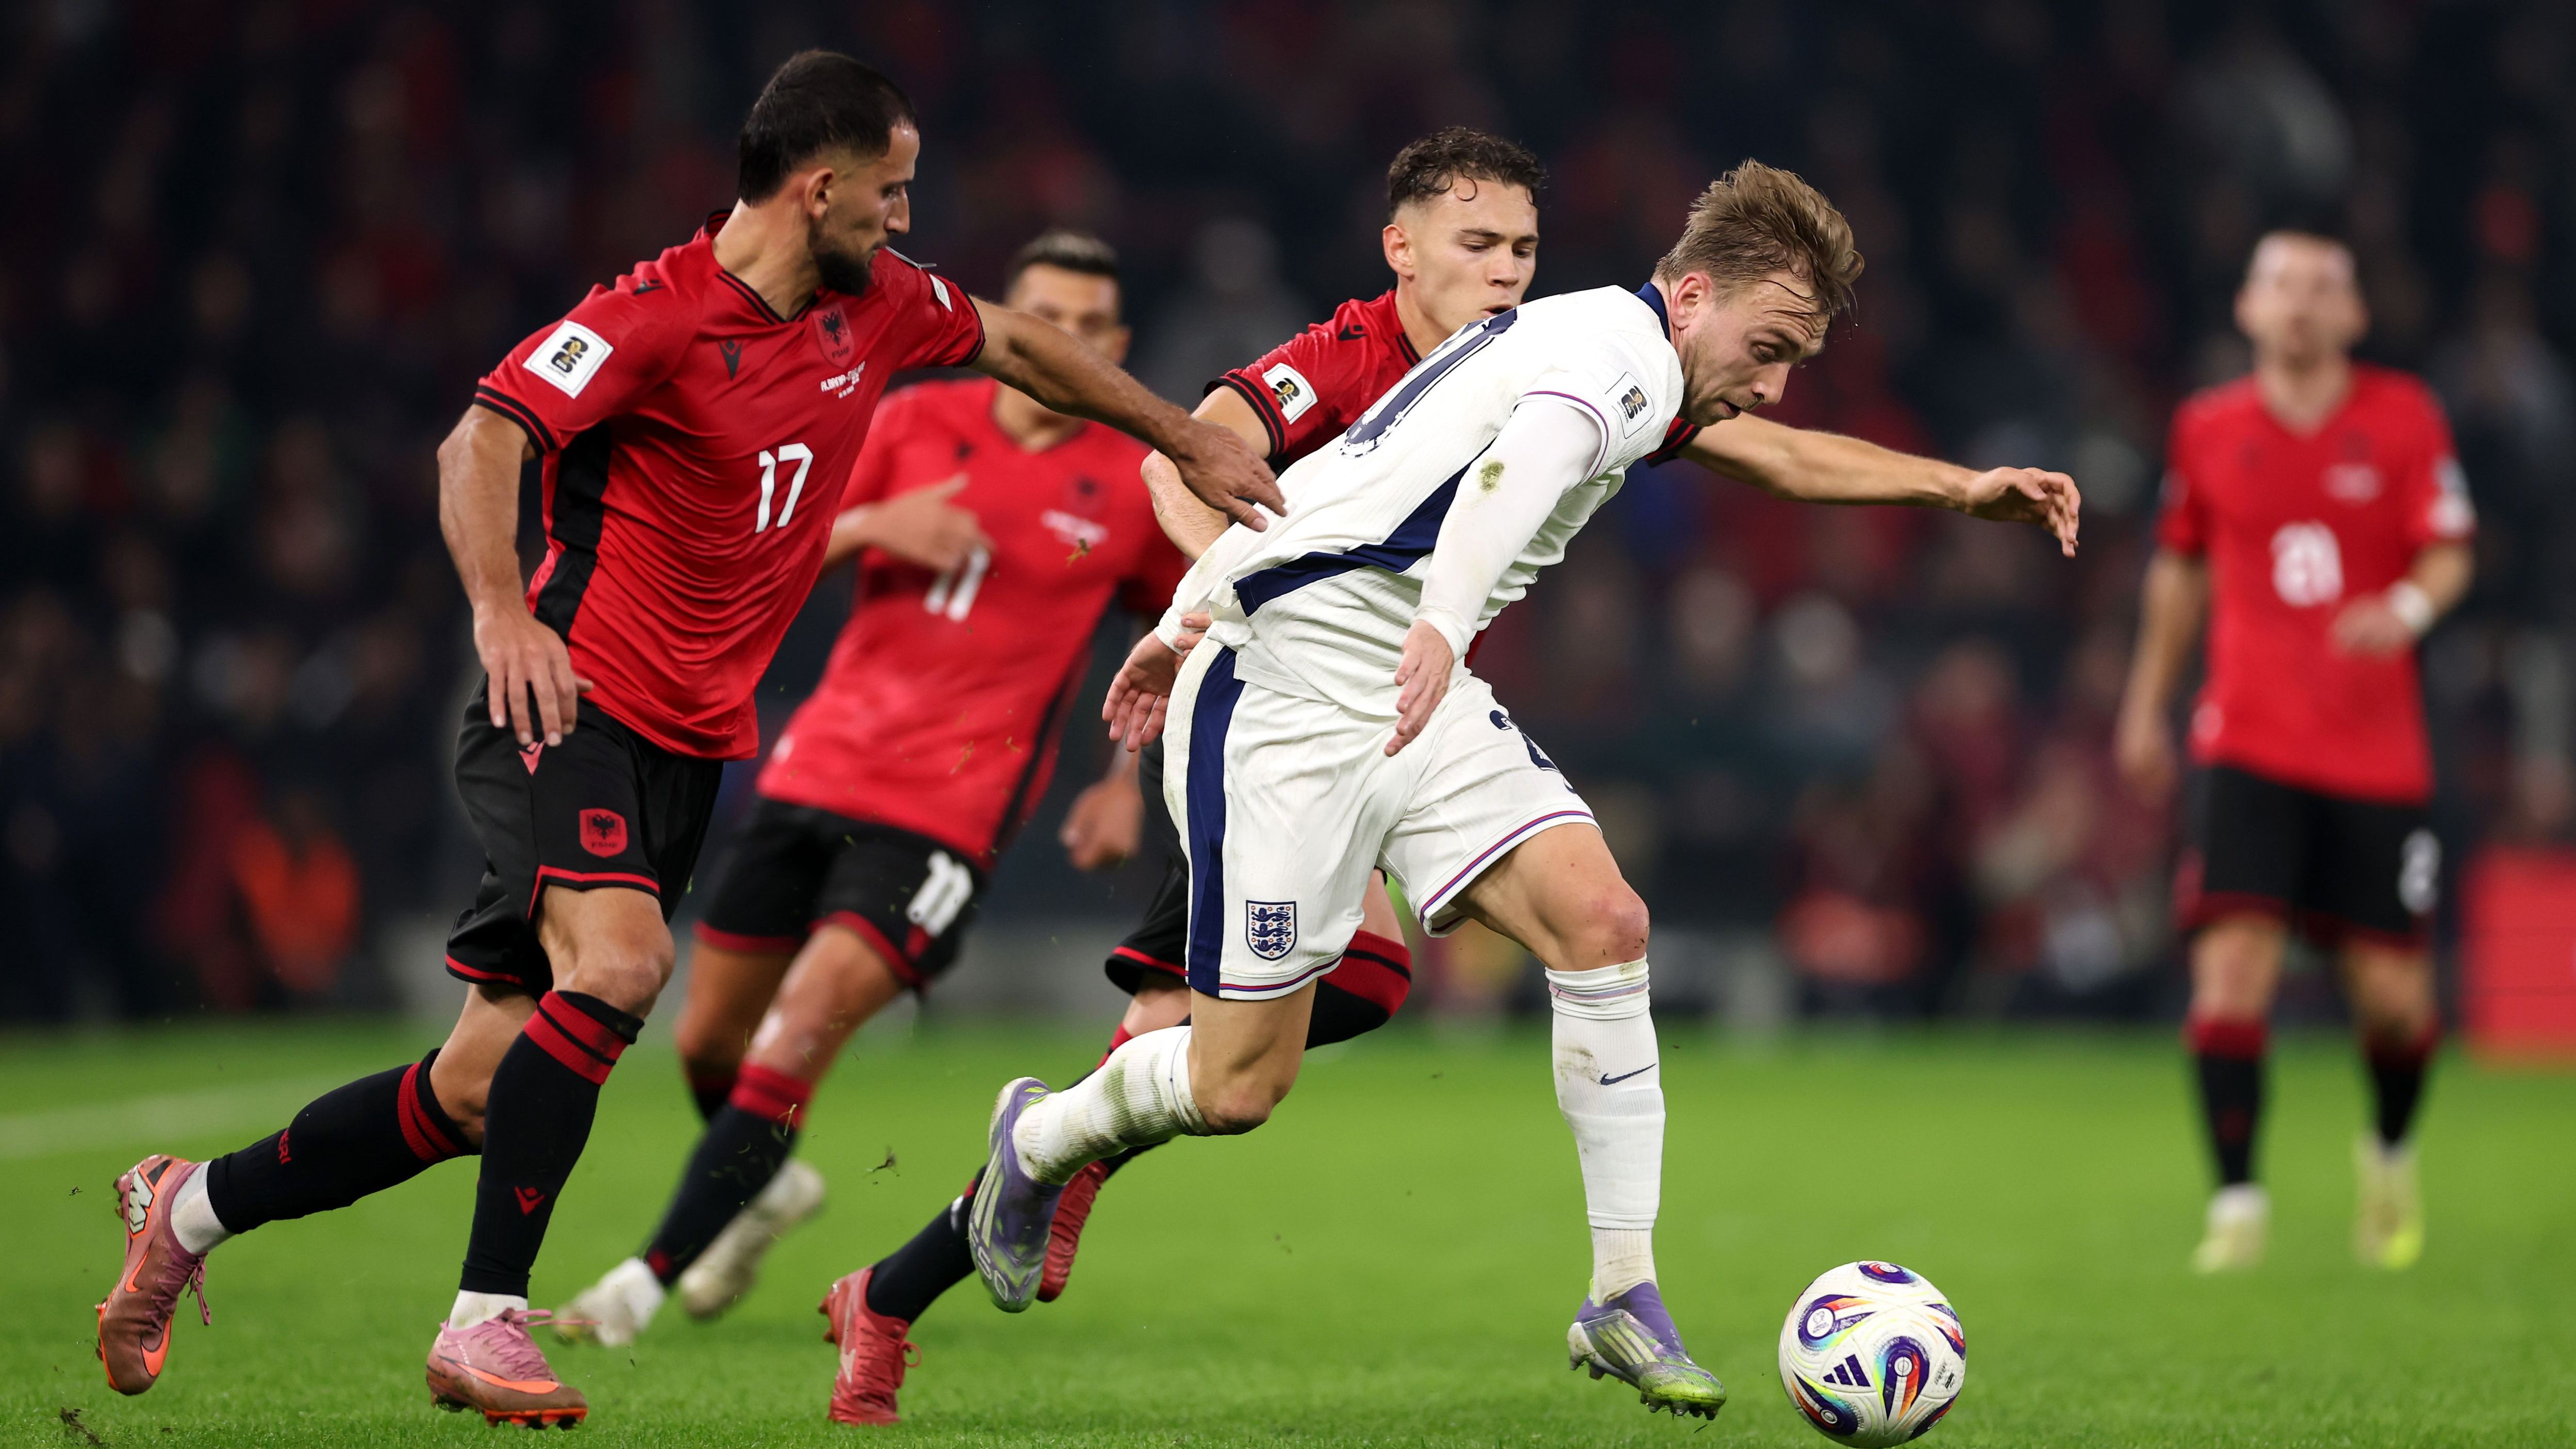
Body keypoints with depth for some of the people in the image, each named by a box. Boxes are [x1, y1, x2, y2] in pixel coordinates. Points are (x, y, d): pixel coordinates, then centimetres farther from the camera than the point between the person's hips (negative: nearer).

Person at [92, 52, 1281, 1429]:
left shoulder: (876, 305, 8)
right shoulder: (655, 316, -15)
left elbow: (1014, 343, 26)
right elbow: (483, 442, -25)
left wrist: (1189, 439, 30)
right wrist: (501, 607, -40)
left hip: (691, 744, 7)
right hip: (571, 704, -7)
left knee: (480, 1092, 2)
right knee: (620, 959, -32)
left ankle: (191, 1206, 19)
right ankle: (485, 1323, -25)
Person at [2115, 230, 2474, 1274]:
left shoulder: (2405, 419, 1)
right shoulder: (2209, 430, 5)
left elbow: (2448, 558, -4)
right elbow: (2180, 568, 19)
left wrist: (2410, 607, -27)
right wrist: (2146, 707, 20)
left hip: (2377, 751, 0)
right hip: (2249, 747, 0)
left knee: (2393, 995, 0)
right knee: (2232, 968, -16)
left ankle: (2390, 1154, 30)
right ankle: (2238, 1203, -8)